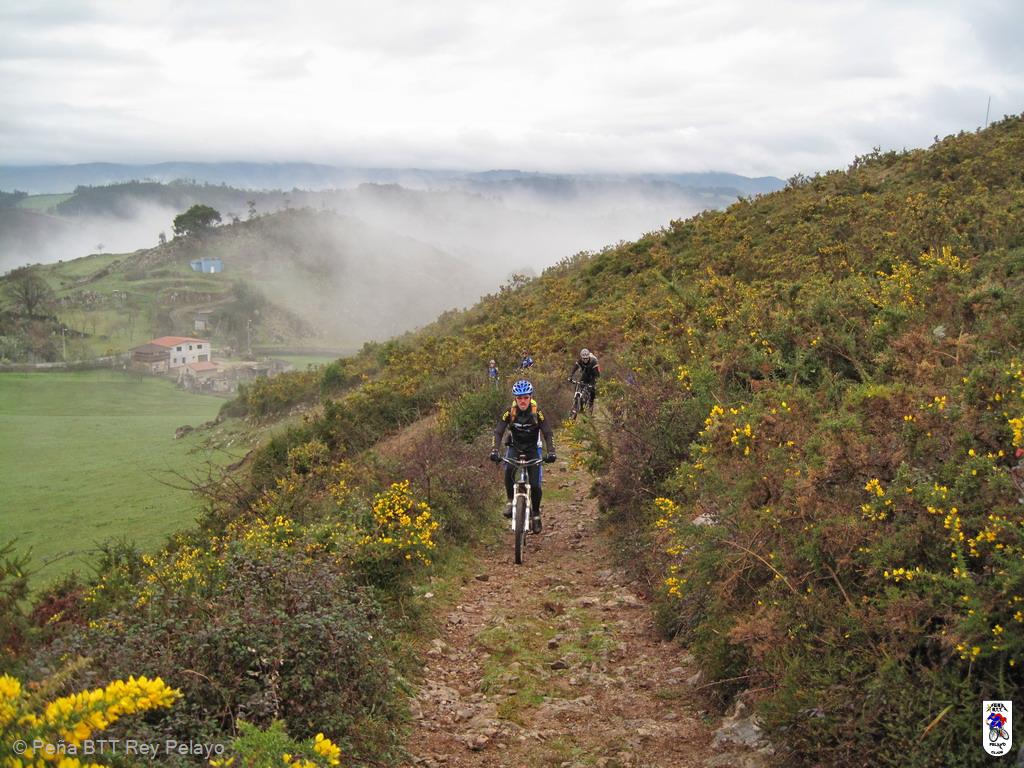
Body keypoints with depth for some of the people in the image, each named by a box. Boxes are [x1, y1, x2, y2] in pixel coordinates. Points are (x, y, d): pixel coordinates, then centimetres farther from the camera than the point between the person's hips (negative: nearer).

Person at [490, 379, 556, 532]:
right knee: (509, 470, -33)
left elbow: (548, 433, -20)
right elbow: (498, 432, -21)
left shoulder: (537, 412, -18)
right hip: (515, 447, 0)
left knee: (535, 485, -11)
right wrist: (494, 450, -38)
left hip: (532, 449, 0)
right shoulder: (510, 412, -16)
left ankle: (536, 514, 14)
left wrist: (551, 452, -36)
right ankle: (510, 501, -13)